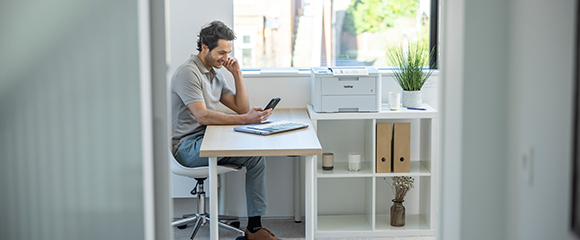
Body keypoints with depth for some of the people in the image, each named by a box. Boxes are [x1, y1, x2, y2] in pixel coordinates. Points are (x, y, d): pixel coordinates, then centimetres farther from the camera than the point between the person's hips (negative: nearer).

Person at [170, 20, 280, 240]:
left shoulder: (216, 74, 16)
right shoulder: (188, 73, -12)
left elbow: (242, 108, 14)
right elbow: (202, 116, -24)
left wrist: (237, 74, 3)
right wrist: (245, 120, -29)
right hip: (187, 146, -8)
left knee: (257, 155, -12)